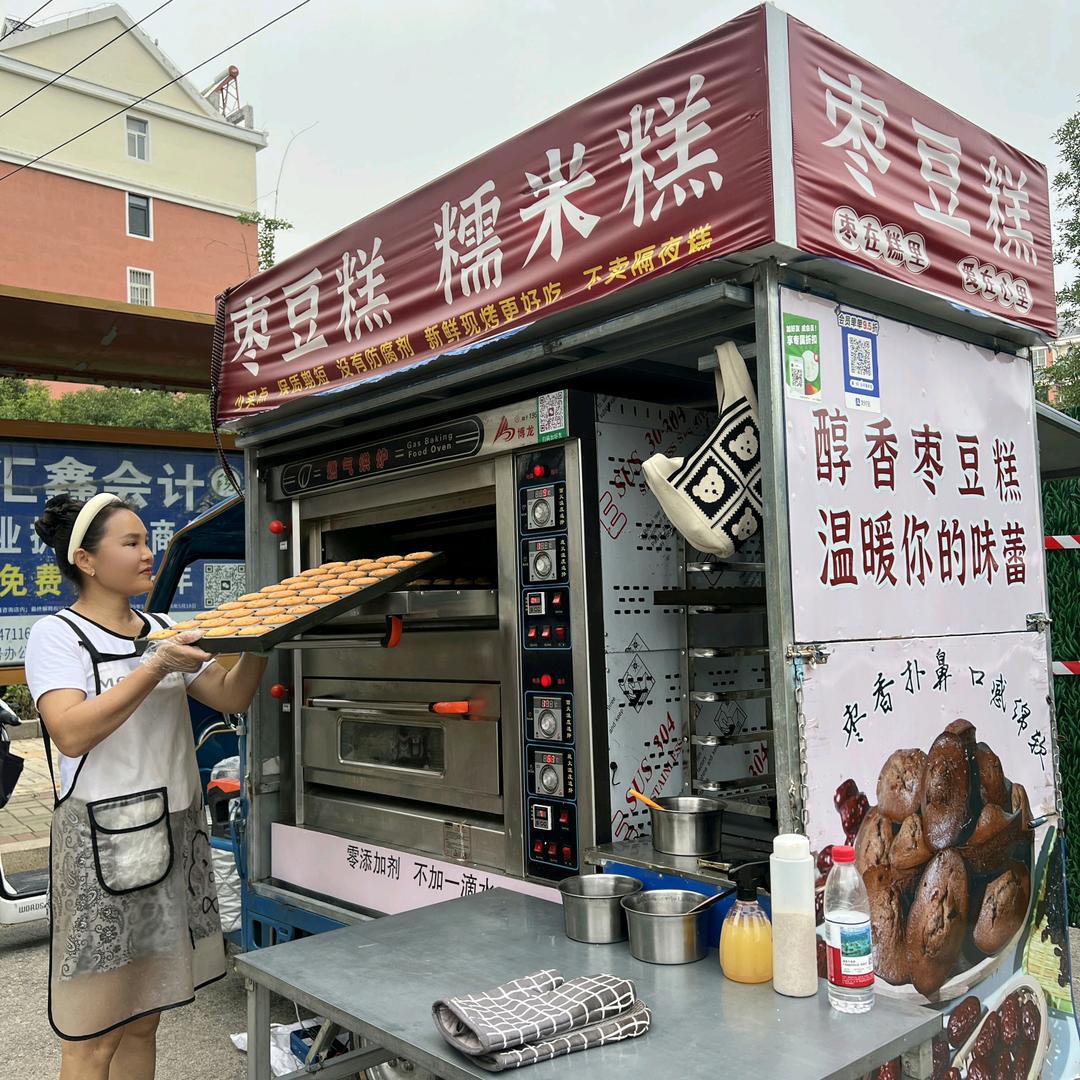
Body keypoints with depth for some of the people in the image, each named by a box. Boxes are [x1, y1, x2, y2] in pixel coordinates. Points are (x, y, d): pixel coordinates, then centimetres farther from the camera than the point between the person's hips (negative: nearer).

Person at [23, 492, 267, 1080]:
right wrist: (157, 666, -24)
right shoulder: (56, 635, -6)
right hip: (104, 838, -6)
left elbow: (231, 696, 8)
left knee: (142, 1023, 15)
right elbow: (71, 733, -21)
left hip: (176, 832, 6)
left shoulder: (161, 630, 12)